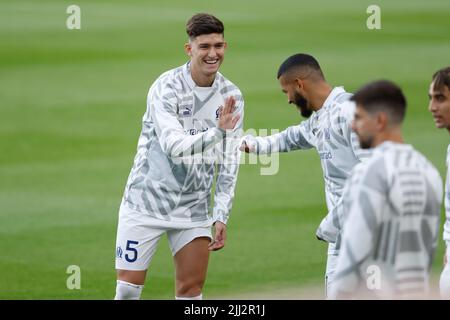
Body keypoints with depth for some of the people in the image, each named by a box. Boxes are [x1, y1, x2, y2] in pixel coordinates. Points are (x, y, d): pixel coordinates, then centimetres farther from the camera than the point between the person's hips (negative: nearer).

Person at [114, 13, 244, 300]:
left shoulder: (232, 97, 0)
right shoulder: (167, 87, -15)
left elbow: (229, 163, 3)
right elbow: (174, 147, -27)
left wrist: (221, 216, -2)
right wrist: (218, 131, -41)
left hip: (194, 209, 4)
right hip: (147, 202, -4)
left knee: (191, 288, 1)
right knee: (128, 287, -4)